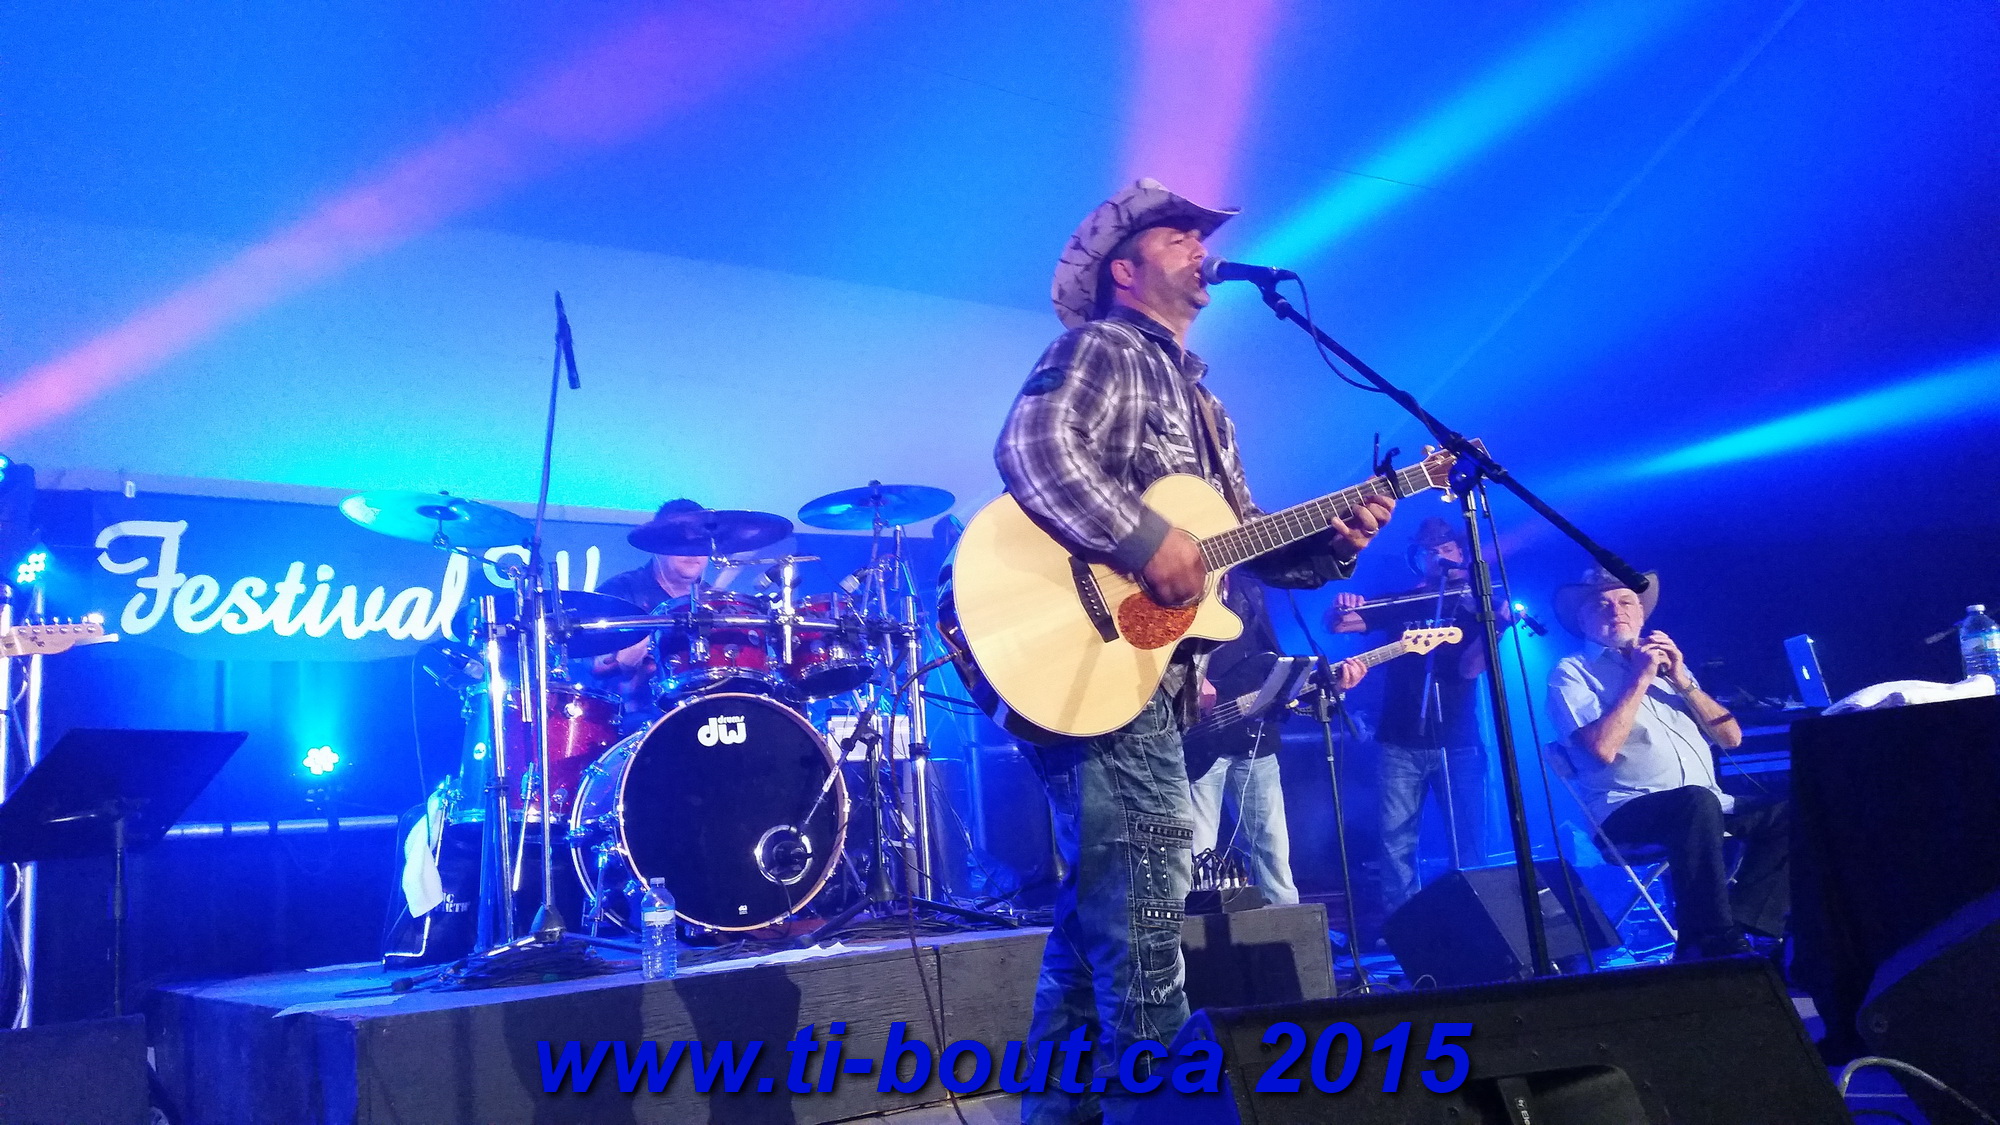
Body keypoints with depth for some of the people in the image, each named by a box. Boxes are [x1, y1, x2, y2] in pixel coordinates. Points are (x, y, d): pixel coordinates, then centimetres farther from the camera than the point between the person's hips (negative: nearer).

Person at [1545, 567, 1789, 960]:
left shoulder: (1666, 665, 23)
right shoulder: (1572, 672, 4)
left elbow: (1731, 737, 14)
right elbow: (1603, 748, -13)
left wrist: (1681, 680, 2)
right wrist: (1640, 678, -7)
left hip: (1707, 804, 7)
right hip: (1627, 812, -7)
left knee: (1791, 816, -16)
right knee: (1697, 800, -35)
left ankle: (1718, 936, -20)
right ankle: (1718, 944, -29)